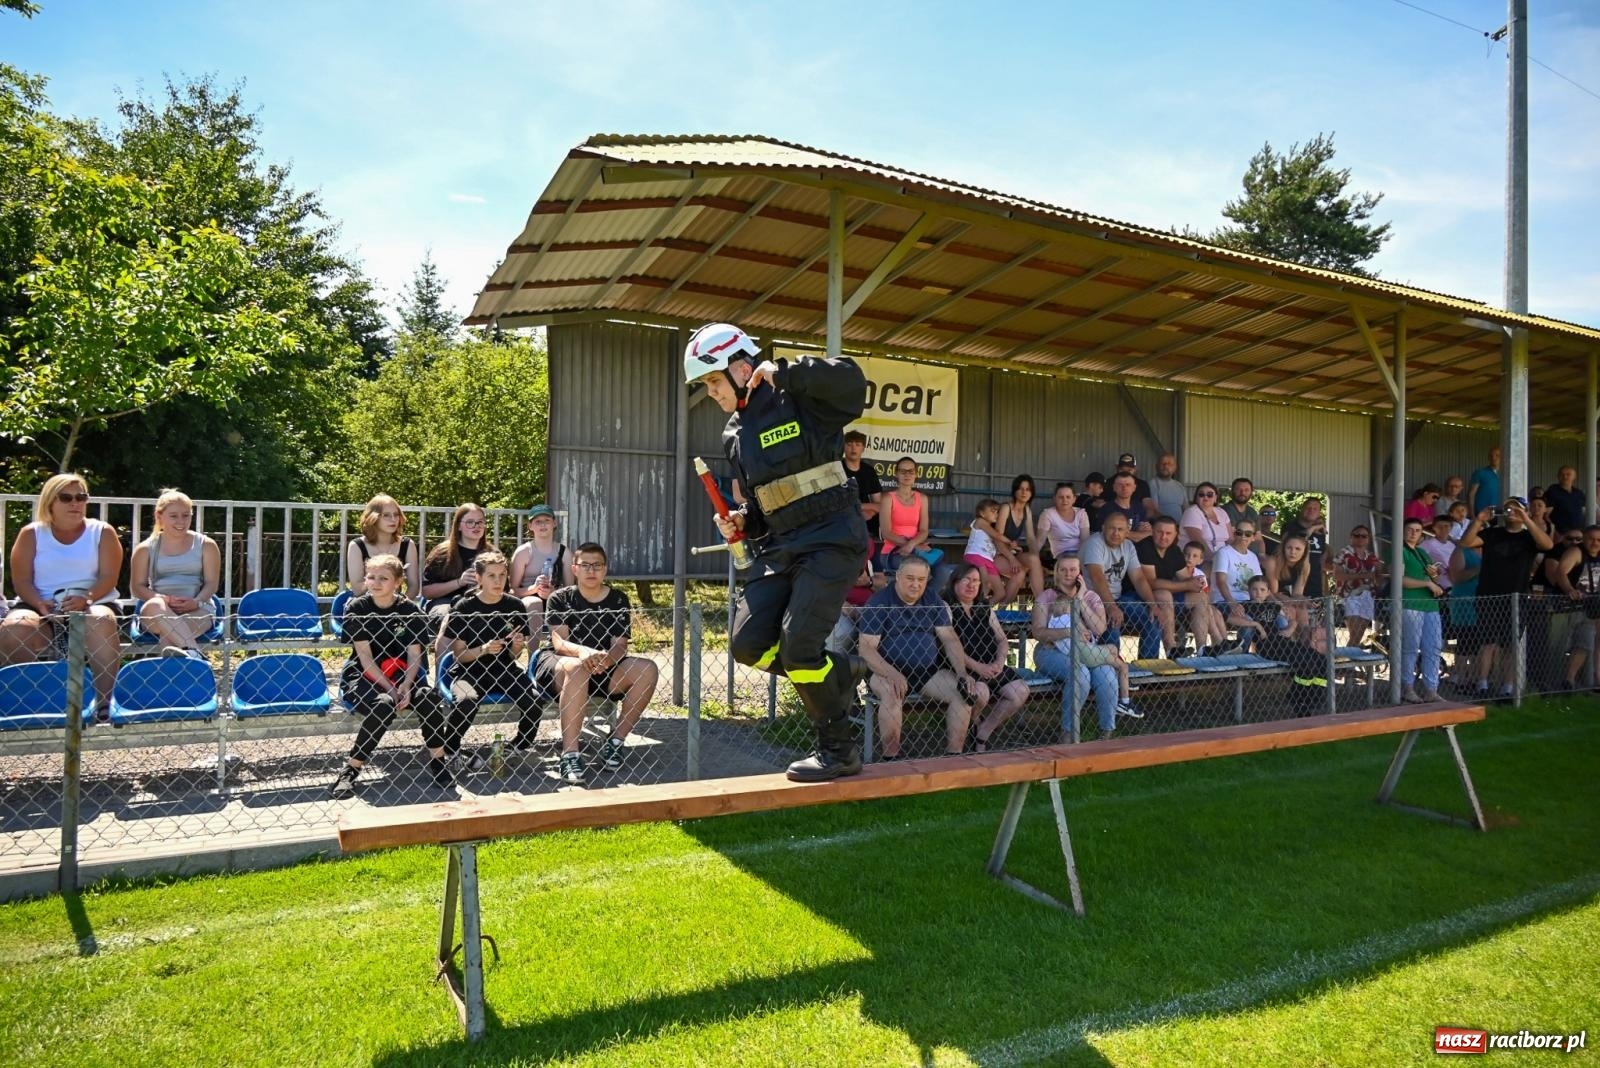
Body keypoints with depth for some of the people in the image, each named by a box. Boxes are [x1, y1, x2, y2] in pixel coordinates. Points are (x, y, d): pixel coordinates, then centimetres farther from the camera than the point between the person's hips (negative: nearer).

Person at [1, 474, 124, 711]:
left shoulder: (103, 532, 8)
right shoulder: (31, 534, 11)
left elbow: (109, 577, -2)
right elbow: (22, 581, 3)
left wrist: (86, 598, -22)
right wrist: (40, 604, -18)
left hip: (92, 604, -1)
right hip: (40, 606, 2)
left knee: (102, 621, -36)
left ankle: (105, 700, -35)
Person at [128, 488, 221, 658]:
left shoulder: (206, 545, 13)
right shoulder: (145, 549, 13)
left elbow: (212, 583, 7)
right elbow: (137, 587, 8)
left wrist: (196, 601, -15)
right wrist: (164, 599, -13)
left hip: (197, 611, 0)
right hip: (158, 613, 0)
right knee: (153, 605, -37)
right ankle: (193, 652, -54)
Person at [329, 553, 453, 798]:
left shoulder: (410, 610, 0)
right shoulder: (356, 608, -6)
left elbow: (414, 656, -5)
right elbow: (365, 657, -11)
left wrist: (405, 687, -23)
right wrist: (390, 689, -19)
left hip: (400, 676, 3)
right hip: (362, 677, -2)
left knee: (427, 696, -27)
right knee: (384, 704, -34)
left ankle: (437, 761, -8)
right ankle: (351, 769, -19)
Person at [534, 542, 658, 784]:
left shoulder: (618, 600, 6)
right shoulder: (560, 599, 0)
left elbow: (620, 644, -6)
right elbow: (559, 642, -14)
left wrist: (606, 658, -31)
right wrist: (582, 651, -38)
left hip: (604, 669, 3)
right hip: (556, 667, -3)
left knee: (648, 669, -21)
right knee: (577, 668, -39)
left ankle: (615, 742, -14)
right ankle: (570, 755, -40)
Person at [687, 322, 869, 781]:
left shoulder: (798, 400, -5)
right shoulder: (734, 436, 16)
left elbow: (850, 380, -26)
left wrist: (783, 371, -21)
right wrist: (741, 521, 3)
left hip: (831, 538, -8)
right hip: (780, 545, 8)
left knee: (798, 644, -16)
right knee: (749, 644, -3)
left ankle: (838, 749, 4)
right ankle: (837, 678, 22)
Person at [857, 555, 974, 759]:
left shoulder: (933, 601, 9)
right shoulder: (879, 603, -7)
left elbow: (950, 638, 4)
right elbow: (866, 649, -14)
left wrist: (962, 673, -13)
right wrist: (892, 674, -30)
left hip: (930, 671, 5)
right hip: (887, 670, -4)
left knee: (964, 692, -17)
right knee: (892, 693, -36)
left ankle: (953, 757, -10)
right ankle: (891, 759, -25)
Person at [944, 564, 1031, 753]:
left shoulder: (985, 609, 18)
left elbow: (1002, 640, 16)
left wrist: (999, 662, -5)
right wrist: (977, 667, -22)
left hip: (989, 667, 7)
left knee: (1020, 691, -13)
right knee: (980, 692, -34)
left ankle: (983, 734, 1)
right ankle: (970, 725, 2)